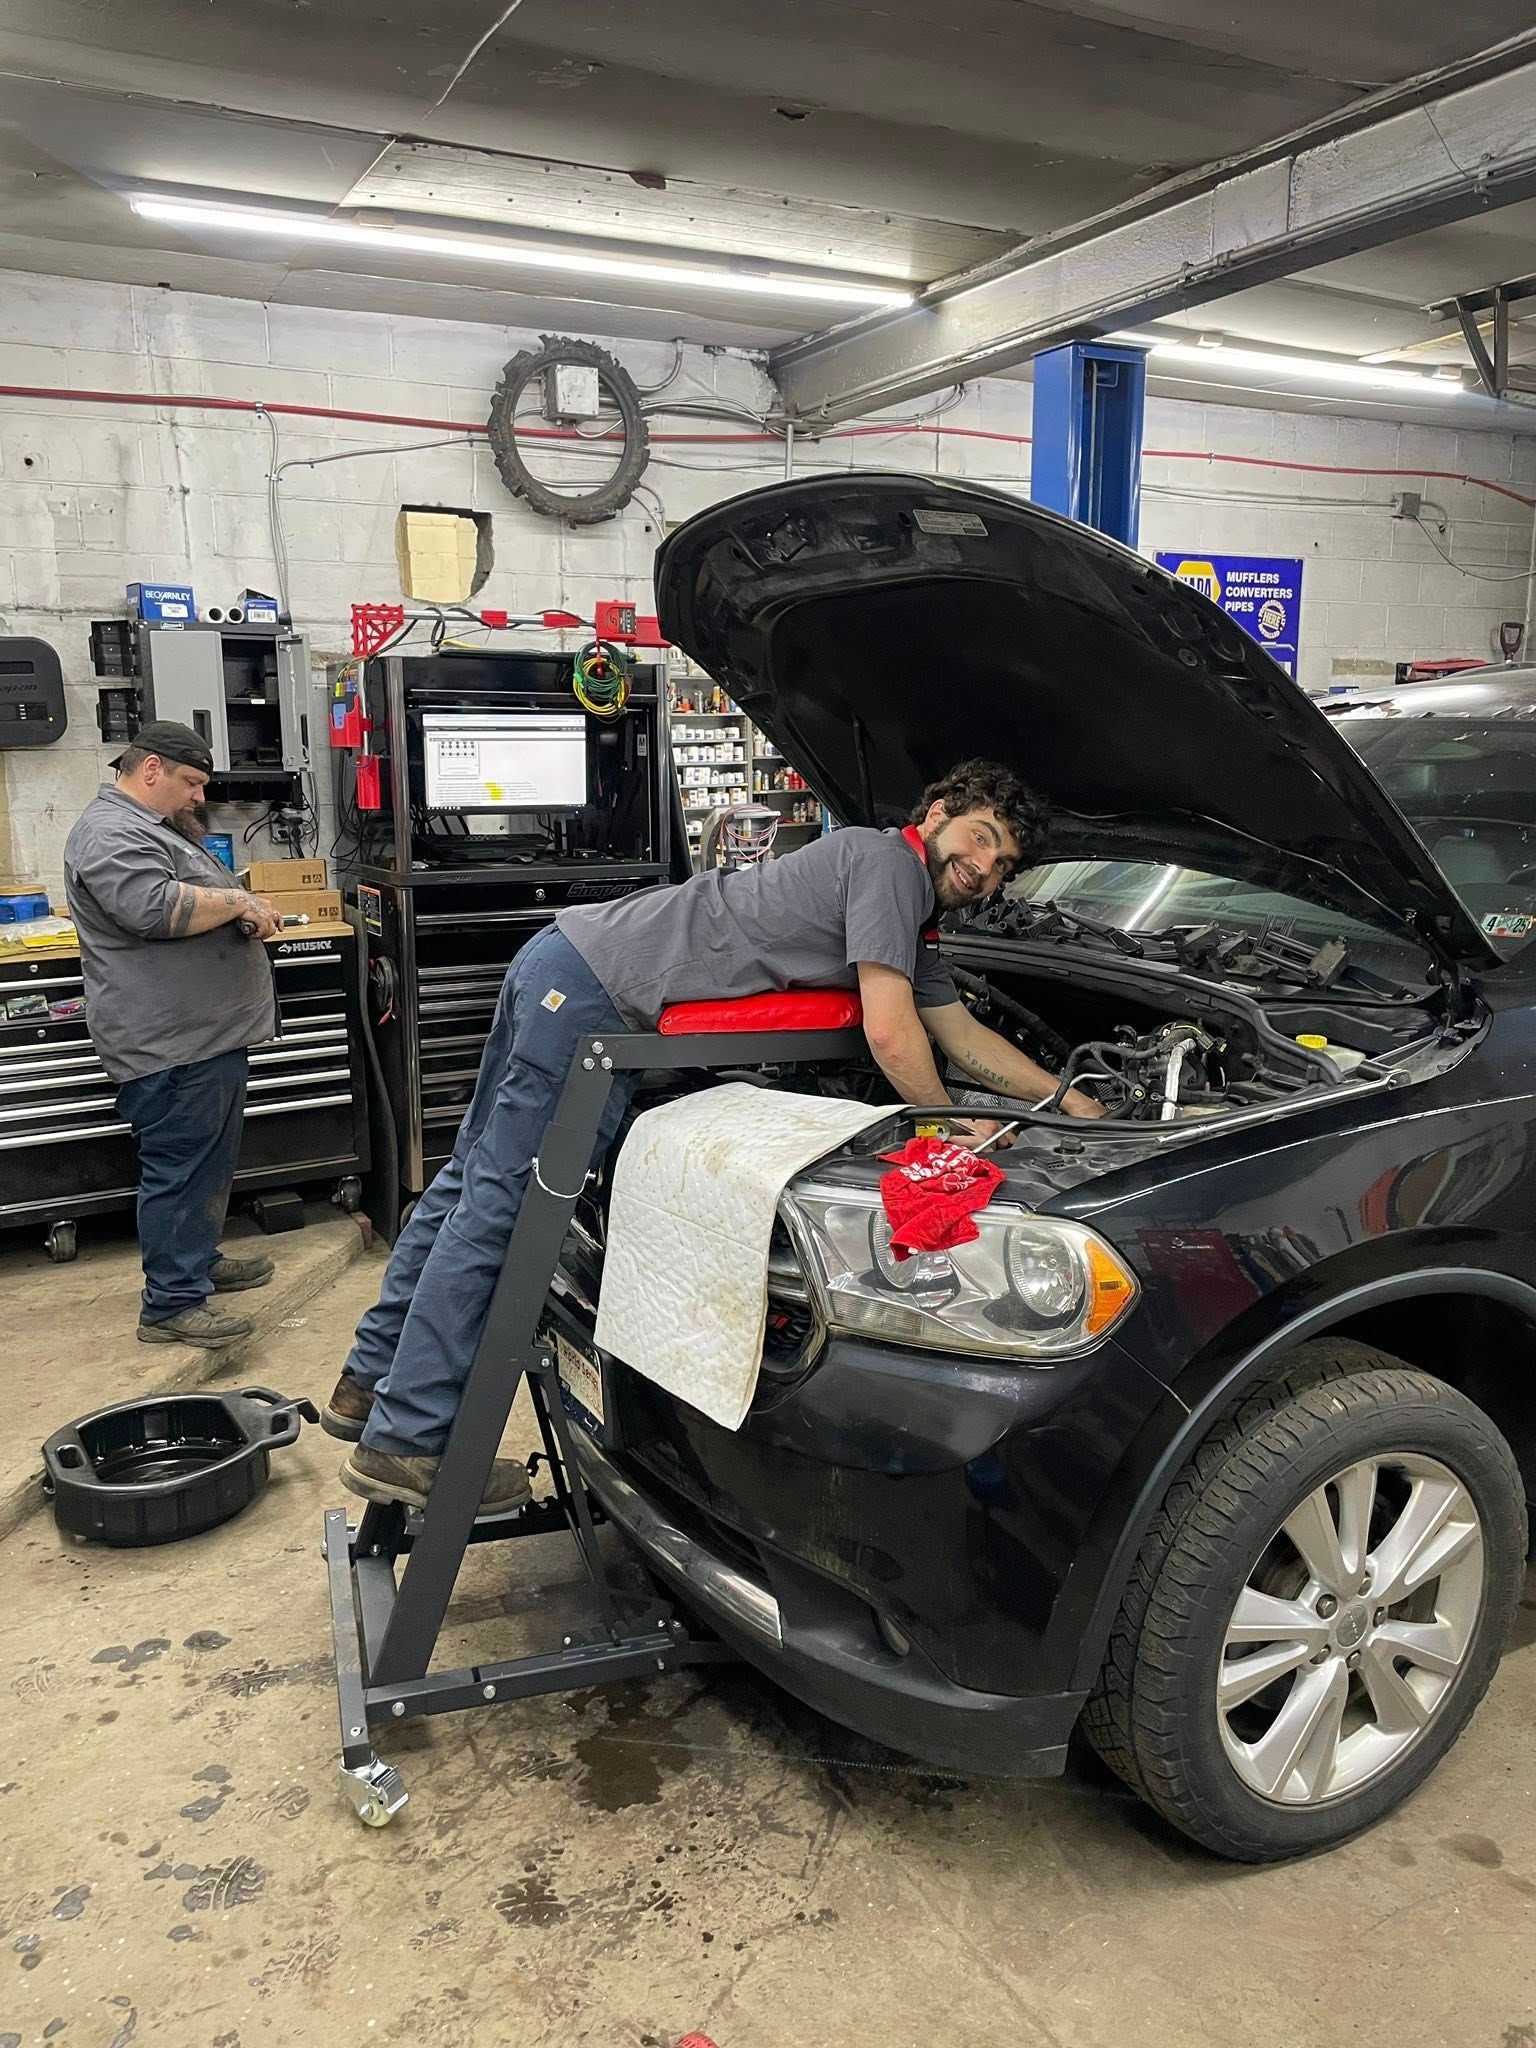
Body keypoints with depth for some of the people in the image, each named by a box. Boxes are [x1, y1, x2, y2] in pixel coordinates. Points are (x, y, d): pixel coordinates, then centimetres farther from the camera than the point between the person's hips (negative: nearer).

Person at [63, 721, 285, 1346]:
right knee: (179, 1170, -6)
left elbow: (195, 900, 28)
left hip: (209, 1035, 11)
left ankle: (199, 1261, 32)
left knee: (208, 1162, 19)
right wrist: (239, 901, -18)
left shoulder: (153, 827, 20)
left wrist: (245, 910, 9)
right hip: (170, 1043, -11)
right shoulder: (110, 834, -15)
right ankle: (171, 1303, 1)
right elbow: (156, 907, -28)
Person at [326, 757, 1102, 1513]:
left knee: (473, 1179, 16)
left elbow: (962, 1034, 24)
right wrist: (951, 1126, -1)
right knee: (499, 1208, -6)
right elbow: (891, 1034, -16)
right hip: (591, 994, -10)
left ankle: (370, 1381, 29)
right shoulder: (887, 860, -10)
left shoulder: (916, 917, 20)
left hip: (565, 965, 10)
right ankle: (405, 1443, 3)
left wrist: (1074, 1102, 22)